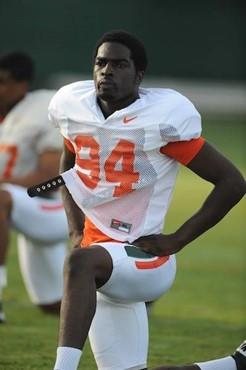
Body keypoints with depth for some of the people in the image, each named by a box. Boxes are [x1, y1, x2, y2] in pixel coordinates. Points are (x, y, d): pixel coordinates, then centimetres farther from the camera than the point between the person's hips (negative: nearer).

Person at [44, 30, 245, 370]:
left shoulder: (162, 119, -14)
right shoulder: (75, 107, 3)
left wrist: (176, 240, -12)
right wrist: (76, 229, 12)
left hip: (144, 260, -7)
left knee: (80, 261, -38)